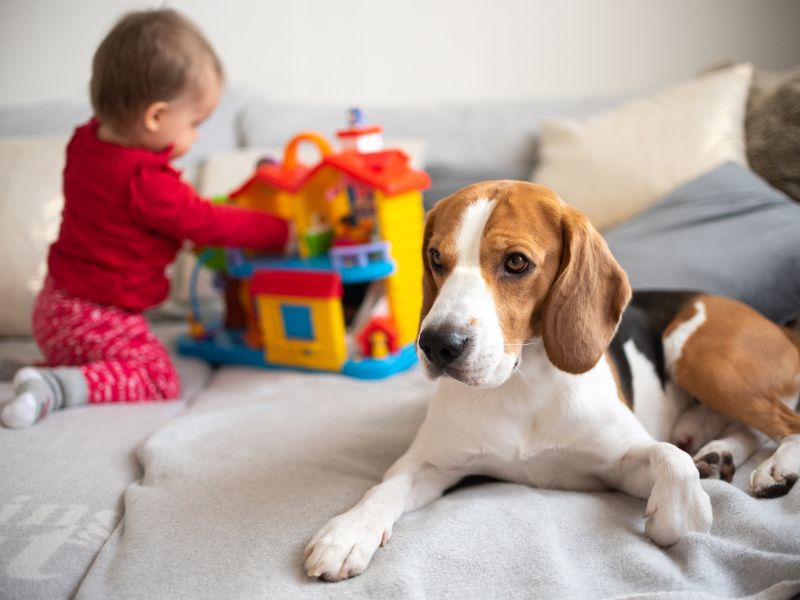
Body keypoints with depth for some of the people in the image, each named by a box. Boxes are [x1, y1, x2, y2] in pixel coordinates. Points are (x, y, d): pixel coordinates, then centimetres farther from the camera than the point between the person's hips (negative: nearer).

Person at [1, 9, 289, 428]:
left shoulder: (86, 141, -1)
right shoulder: (146, 184, -28)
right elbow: (209, 224, -19)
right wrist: (281, 232, -9)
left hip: (57, 302, 9)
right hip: (99, 318, -9)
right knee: (160, 379, -4)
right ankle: (56, 387, -17)